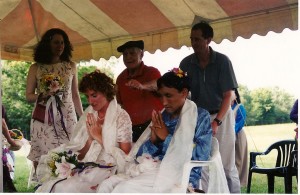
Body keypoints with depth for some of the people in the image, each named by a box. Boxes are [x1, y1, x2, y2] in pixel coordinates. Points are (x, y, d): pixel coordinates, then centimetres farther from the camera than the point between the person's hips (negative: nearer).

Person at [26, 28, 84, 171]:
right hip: (44, 120, -1)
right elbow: (28, 96, 3)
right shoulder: (36, 68, 2)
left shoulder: (71, 66, 8)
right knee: (42, 157, -3)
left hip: (67, 118, 2)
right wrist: (42, 95, -17)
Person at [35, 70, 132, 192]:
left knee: (64, 188, -23)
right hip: (86, 168, 5)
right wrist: (90, 139, -12)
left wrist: (99, 137, -12)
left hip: (108, 170, -5)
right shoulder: (89, 114, 8)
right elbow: (79, 156, 7)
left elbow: (125, 157, -10)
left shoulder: (121, 117, -6)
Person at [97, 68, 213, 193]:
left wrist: (166, 138, -10)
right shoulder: (162, 117, 15)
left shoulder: (200, 116, 2)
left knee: (124, 189, -27)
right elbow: (140, 155, 13)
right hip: (153, 170, 6)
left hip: (180, 176, -5)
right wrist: (153, 140, -8)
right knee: (106, 185, -18)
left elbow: (201, 157, -13)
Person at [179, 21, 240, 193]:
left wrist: (216, 122, -19)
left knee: (227, 165, -2)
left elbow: (228, 95, -8)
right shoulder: (186, 63, -1)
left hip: (221, 115, -2)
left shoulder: (222, 61, -8)